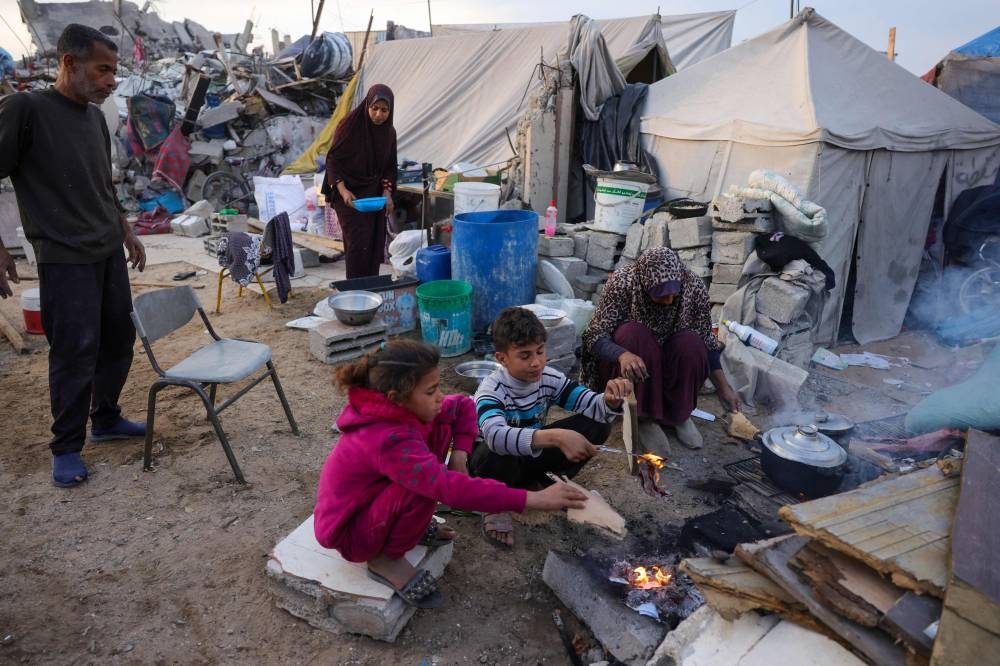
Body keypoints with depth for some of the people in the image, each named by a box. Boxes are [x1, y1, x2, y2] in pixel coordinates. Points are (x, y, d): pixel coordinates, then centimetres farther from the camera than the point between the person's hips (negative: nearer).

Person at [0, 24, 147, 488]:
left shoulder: (96, 116, 10)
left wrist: (126, 231, 20)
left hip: (109, 252, 7)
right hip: (65, 259, -7)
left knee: (118, 341, 11)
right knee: (75, 353, -3)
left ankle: (105, 419, 30)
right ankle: (67, 448, 12)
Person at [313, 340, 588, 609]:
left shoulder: (401, 408, -11)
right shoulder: (389, 440, -36)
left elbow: (463, 406, 4)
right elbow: (452, 489, -42)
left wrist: (459, 454, -12)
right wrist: (533, 499, -43)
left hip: (372, 497, 8)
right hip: (349, 531, -8)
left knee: (440, 429, -3)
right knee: (427, 485, -34)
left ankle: (415, 524, 9)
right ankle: (386, 560, -8)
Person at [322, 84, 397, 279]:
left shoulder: (389, 132, 1)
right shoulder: (350, 124, -15)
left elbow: (390, 166, 9)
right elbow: (332, 159, -12)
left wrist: (387, 192, -7)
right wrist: (343, 190, -24)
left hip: (375, 195, 5)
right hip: (349, 194, -5)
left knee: (375, 244, 3)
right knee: (358, 243, -11)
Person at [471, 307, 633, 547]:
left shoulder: (549, 378, -12)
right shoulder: (492, 390, -29)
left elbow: (593, 407, -14)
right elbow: (496, 436, -50)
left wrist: (610, 401, -40)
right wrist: (555, 437, -62)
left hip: (533, 455, 5)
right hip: (501, 458, -4)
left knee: (598, 425, -14)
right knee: (496, 454, -43)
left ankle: (546, 481, 1)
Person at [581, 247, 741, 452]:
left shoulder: (694, 286, -19)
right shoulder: (622, 283, -27)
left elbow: (706, 343, -8)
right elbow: (594, 336, -28)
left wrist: (724, 389, -9)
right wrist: (623, 355, -47)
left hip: (669, 362, 2)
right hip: (622, 363, -2)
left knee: (691, 344, -29)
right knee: (633, 333, -33)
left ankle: (678, 413, -5)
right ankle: (642, 416, -18)